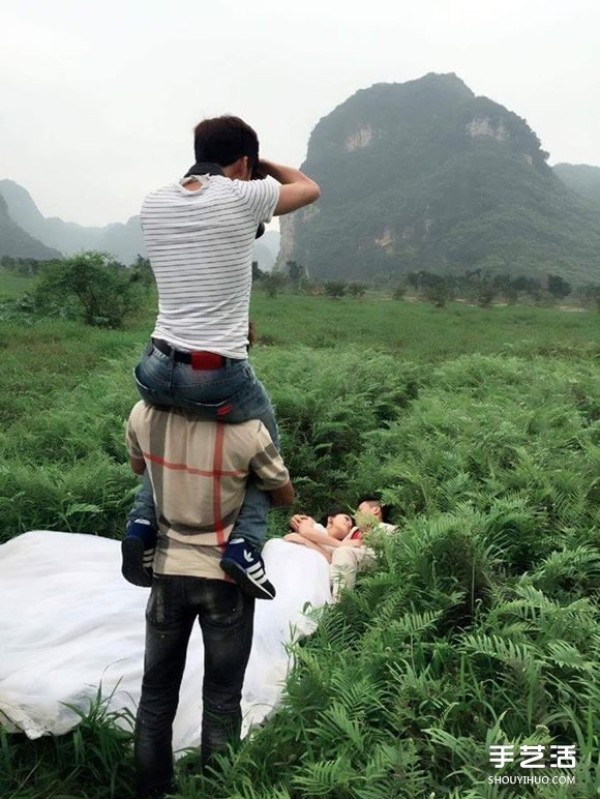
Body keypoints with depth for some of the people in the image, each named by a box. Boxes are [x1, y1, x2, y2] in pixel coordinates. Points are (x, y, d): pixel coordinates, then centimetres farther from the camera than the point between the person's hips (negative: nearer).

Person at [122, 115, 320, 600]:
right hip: (219, 377, -4)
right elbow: (310, 189, 12)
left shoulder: (155, 204, 6)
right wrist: (261, 165, 22)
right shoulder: (243, 197, -7)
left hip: (156, 371, 5)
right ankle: (245, 543, 9)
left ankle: (143, 525, 21)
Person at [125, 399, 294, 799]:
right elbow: (286, 496, -5)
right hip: (225, 578, -3)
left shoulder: (143, 416, -12)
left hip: (169, 571, 3)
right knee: (221, 701, 13)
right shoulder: (246, 431, -23)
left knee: (156, 692, 19)